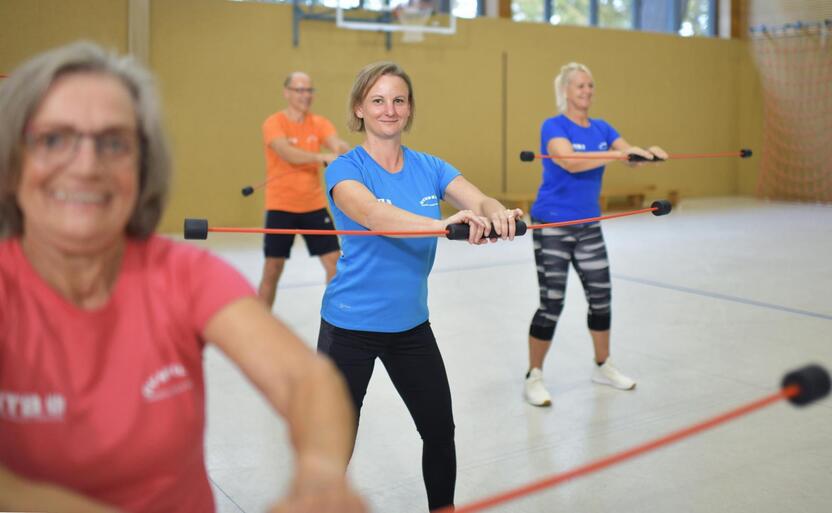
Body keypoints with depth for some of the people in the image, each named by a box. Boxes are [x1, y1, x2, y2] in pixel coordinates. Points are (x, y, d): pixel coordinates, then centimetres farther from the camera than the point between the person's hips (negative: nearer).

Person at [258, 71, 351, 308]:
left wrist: (346, 153, -39)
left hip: (314, 206, 4)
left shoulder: (319, 123, 4)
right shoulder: (273, 123, -9)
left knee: (334, 262, 1)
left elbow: (338, 145, -14)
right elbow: (288, 154, -27)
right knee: (272, 269, 1)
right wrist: (323, 157, -42)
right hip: (281, 207, -3)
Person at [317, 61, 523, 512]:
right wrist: (442, 224, -52)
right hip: (350, 326, -4)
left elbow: (478, 200, -16)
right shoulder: (345, 169, -13)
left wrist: (497, 215, -41)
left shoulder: (430, 168, 1)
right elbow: (373, 213, -34)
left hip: (411, 324, 5)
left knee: (440, 430, 15)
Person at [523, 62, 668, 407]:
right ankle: (533, 377, 10)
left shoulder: (601, 128, 8)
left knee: (601, 296, 11)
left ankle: (603, 366, 30)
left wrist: (649, 153, -27)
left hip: (588, 225, 6)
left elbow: (630, 154, -4)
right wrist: (619, 154, -37)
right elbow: (570, 161, -30)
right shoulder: (553, 126, -12)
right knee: (551, 303, -4)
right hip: (552, 226, -6)